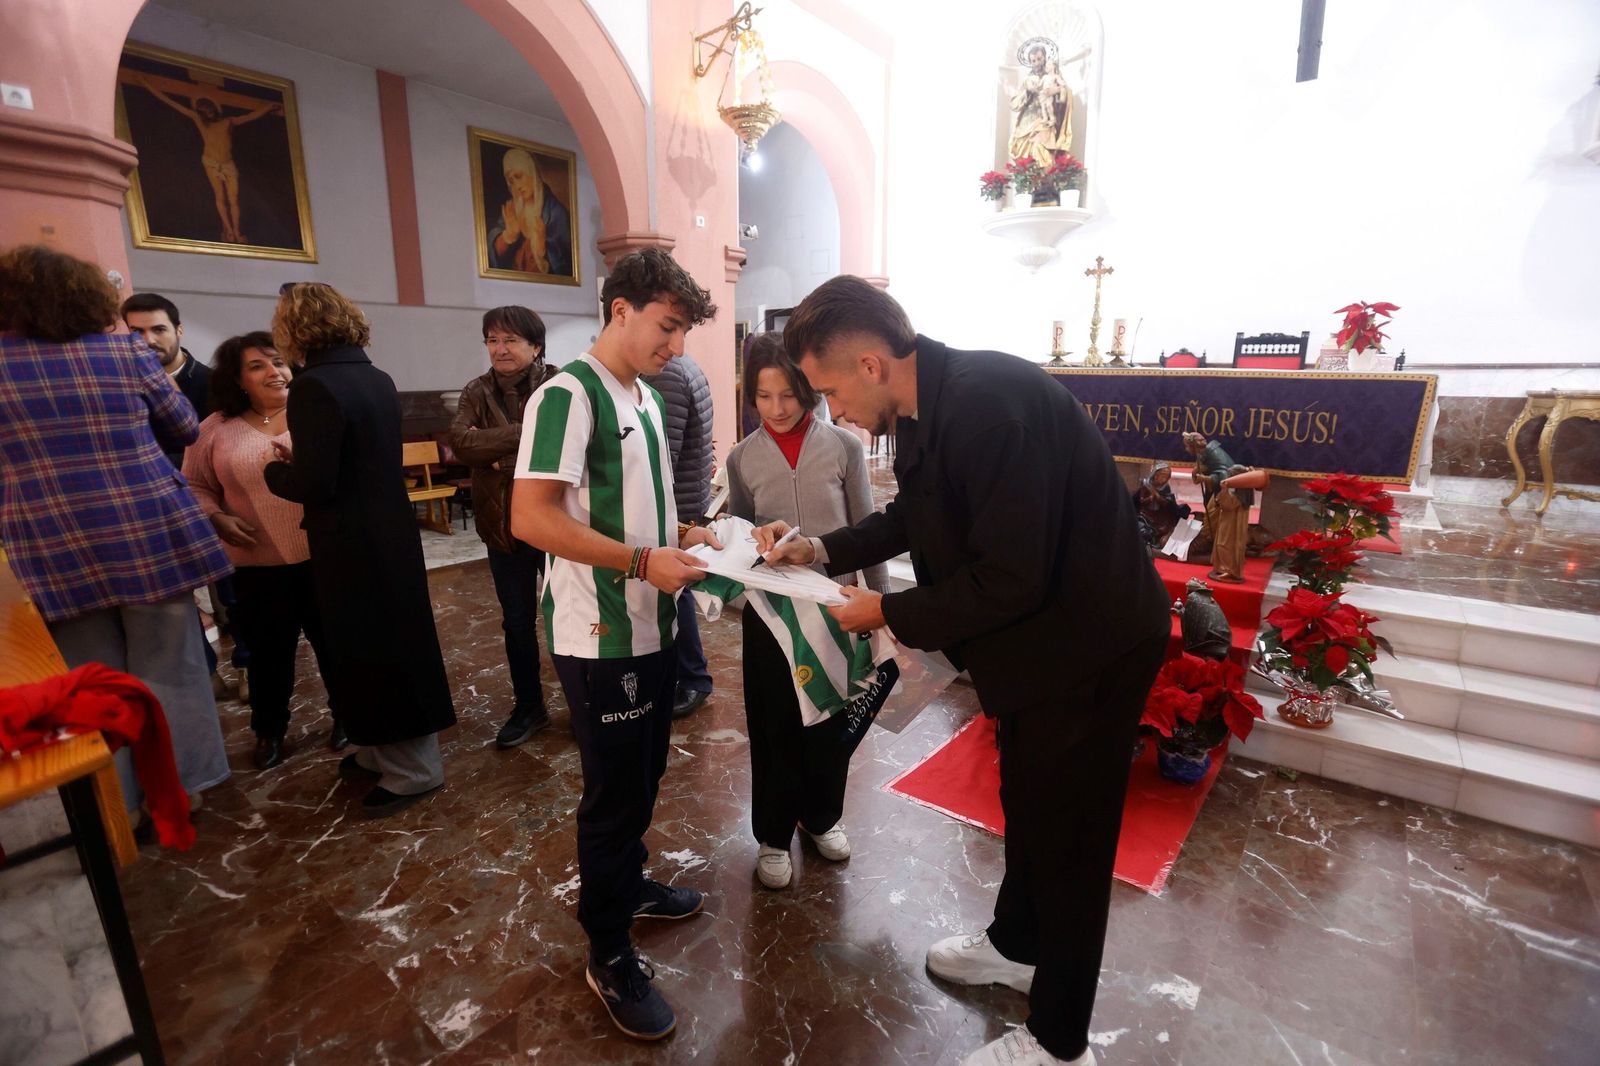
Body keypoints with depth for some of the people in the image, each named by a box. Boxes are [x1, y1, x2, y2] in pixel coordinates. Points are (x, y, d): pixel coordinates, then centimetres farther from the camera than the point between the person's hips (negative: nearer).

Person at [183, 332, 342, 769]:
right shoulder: (215, 429, 3)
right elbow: (194, 486, 9)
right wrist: (216, 519, -8)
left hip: (322, 556, -1)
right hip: (257, 565, 1)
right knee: (269, 651, 13)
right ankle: (268, 730, 33)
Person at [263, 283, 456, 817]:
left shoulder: (315, 387, -18)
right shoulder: (377, 379, 8)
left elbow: (315, 484, -20)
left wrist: (276, 471, -1)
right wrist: (300, 459, 14)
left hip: (354, 546, -8)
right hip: (391, 533, 9)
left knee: (369, 653, 3)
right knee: (393, 643, 17)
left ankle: (412, 770, 16)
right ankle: (386, 753, 34)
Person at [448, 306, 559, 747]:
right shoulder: (478, 392, 4)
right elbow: (459, 440, -12)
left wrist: (504, 460, -17)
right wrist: (523, 434, -20)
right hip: (503, 524, 4)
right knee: (517, 621, 15)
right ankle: (528, 706, 32)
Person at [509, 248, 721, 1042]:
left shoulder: (645, 398, 12)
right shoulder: (568, 395, -16)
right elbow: (531, 517, -23)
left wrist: (680, 534, 4)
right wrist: (642, 561, -25)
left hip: (652, 626, 8)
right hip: (601, 636, -8)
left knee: (642, 776, 22)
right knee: (612, 789, 6)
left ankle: (629, 884, 45)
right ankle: (608, 954, 27)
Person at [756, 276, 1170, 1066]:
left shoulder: (988, 403, -30)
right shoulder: (930, 407, 0)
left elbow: (1008, 580, -30)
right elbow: (913, 516, 14)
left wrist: (889, 612, -18)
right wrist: (821, 550, 2)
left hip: (1087, 644, -9)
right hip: (1038, 636, 9)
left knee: (1066, 833, 9)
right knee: (1026, 807, 26)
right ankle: (1016, 945, 52)